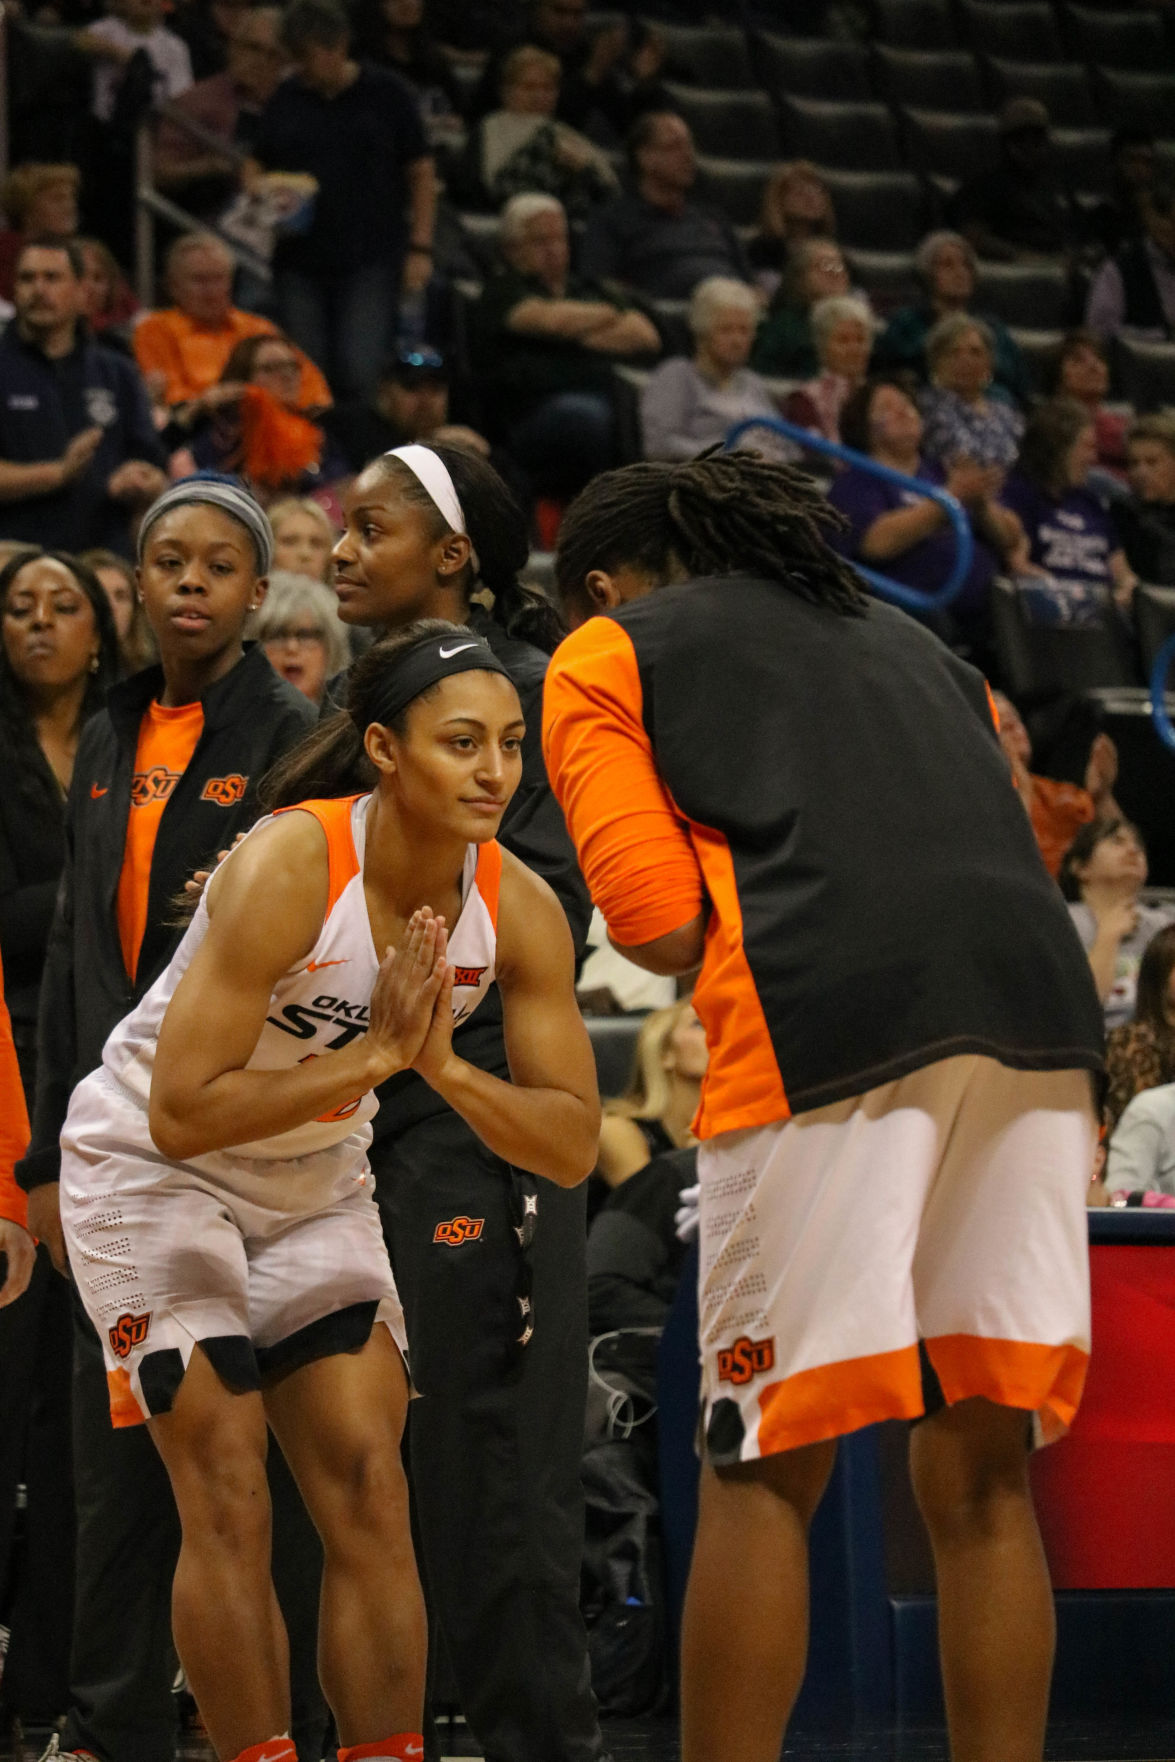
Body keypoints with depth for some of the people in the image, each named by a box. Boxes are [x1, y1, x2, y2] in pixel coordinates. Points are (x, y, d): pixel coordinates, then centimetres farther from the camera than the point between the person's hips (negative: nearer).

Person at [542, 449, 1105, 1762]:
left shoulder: (606, 656, 15)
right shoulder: (903, 638, 32)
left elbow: (659, 926, 3)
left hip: (827, 1038, -5)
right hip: (1037, 1015, 5)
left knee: (763, 1480, 0)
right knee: (979, 1482, 9)